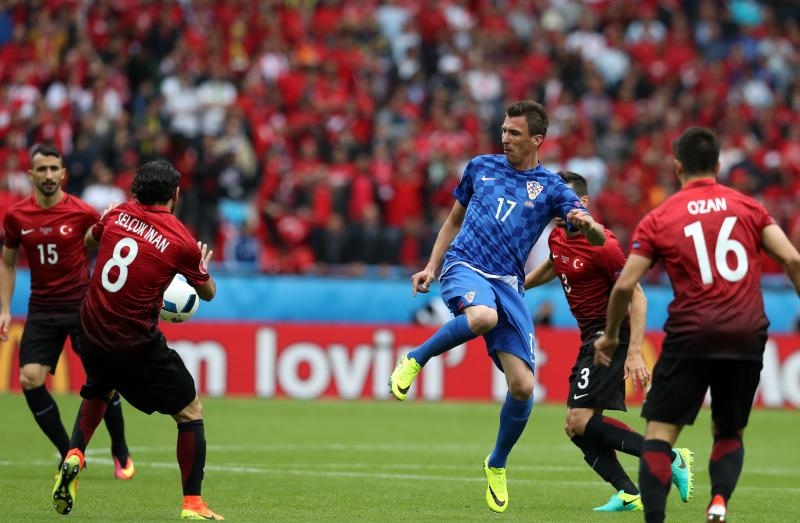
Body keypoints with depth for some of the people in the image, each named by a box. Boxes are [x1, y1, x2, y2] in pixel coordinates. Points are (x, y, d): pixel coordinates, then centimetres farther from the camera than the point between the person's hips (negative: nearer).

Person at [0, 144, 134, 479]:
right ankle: (68, 454, 4)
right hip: (42, 310, 2)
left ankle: (121, 452, 13)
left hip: (82, 305, -2)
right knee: (29, 379, -11)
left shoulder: (83, 213, -8)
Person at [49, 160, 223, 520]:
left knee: (98, 392, 35)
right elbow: (208, 293, 7)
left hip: (92, 333, 5)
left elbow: (88, 240, 23)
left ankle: (74, 455, 14)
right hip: (138, 345, -5)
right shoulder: (183, 242, -10)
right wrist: (202, 266, 27)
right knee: (190, 412, 8)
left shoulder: (118, 215, 0)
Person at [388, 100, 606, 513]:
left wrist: (587, 224, -27)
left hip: (507, 282, 1)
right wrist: (431, 267, 13)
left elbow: (598, 239, -2)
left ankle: (497, 465, 16)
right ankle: (415, 360, -15)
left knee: (523, 386, -9)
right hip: (465, 267, -1)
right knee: (482, 316, -40)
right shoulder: (481, 167, 13)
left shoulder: (552, 188, 7)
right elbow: (454, 220, 25)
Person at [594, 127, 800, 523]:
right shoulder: (748, 207, 9)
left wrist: (610, 336, 14)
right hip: (747, 336, 3)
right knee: (729, 433, 19)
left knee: (659, 434, 3)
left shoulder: (658, 219, 4)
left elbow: (624, 285, 0)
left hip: (691, 335, -2)